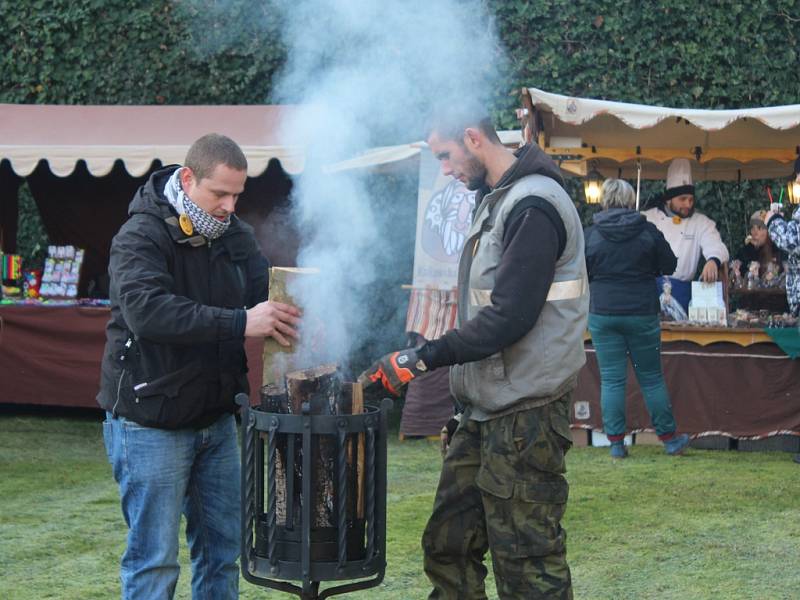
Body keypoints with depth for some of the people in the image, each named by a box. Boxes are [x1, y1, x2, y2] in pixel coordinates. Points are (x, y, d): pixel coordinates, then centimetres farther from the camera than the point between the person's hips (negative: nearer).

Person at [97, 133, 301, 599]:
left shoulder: (234, 235, 6)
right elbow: (147, 310, -33)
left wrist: (294, 314, -23)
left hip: (216, 418, 7)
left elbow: (267, 288, 2)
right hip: (151, 422, -7)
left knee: (223, 548, 14)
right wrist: (240, 324, -40)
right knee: (155, 560, -2)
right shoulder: (140, 238, -17)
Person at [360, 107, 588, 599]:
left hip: (525, 415, -10)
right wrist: (426, 356, 16)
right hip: (487, 411, 10)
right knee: (449, 545, 12)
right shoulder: (497, 201, 16)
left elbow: (509, 317, -23)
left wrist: (423, 359, -20)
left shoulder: (532, 206, -16)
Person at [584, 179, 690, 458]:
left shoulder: (590, 235, -4)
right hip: (642, 313, 0)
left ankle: (616, 443, 4)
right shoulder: (648, 231, -5)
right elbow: (670, 266, 2)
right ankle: (669, 439, 17)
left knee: (611, 380, 5)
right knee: (651, 378, 10)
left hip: (602, 314, 0)